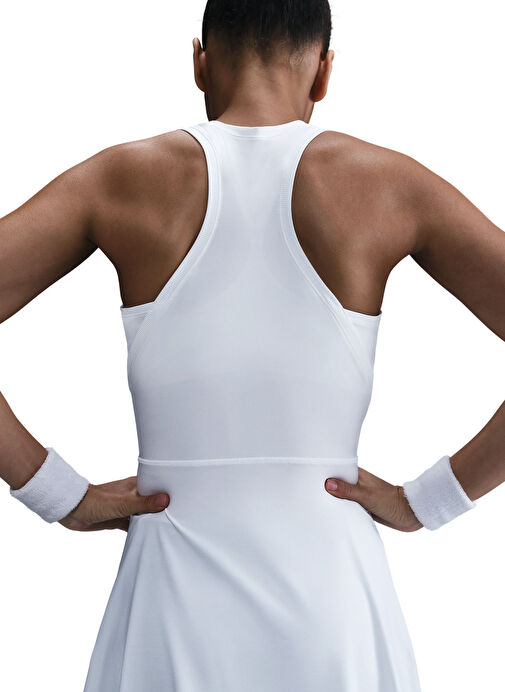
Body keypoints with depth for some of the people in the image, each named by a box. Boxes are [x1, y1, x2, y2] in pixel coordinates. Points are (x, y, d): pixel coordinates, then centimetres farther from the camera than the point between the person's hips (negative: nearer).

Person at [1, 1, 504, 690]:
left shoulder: (120, 179, -2)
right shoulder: (389, 183, -3)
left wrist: (64, 497, -4)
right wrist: (429, 499, -3)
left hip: (173, 612, 0)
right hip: (333, 604, 0)